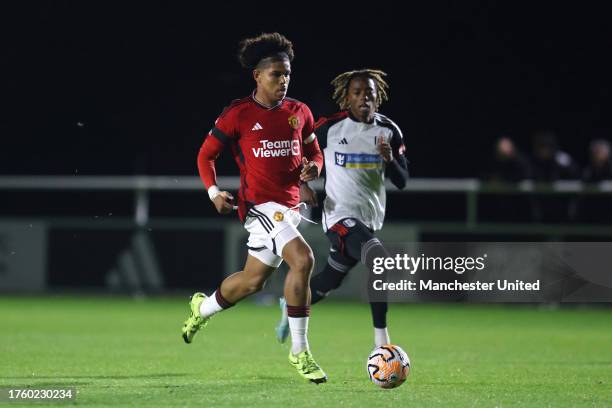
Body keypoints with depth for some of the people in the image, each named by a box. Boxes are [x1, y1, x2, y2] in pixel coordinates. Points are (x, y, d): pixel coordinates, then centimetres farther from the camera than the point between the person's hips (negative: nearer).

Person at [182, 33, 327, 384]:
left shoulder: (300, 112, 8)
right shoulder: (239, 114, -6)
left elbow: (314, 153, 19)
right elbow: (207, 154, 3)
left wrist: (313, 168, -5)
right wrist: (214, 191, -12)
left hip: (290, 205, 7)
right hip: (260, 203, -7)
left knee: (254, 280, 17)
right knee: (303, 260, -25)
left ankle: (203, 308, 47)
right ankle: (300, 351, -17)